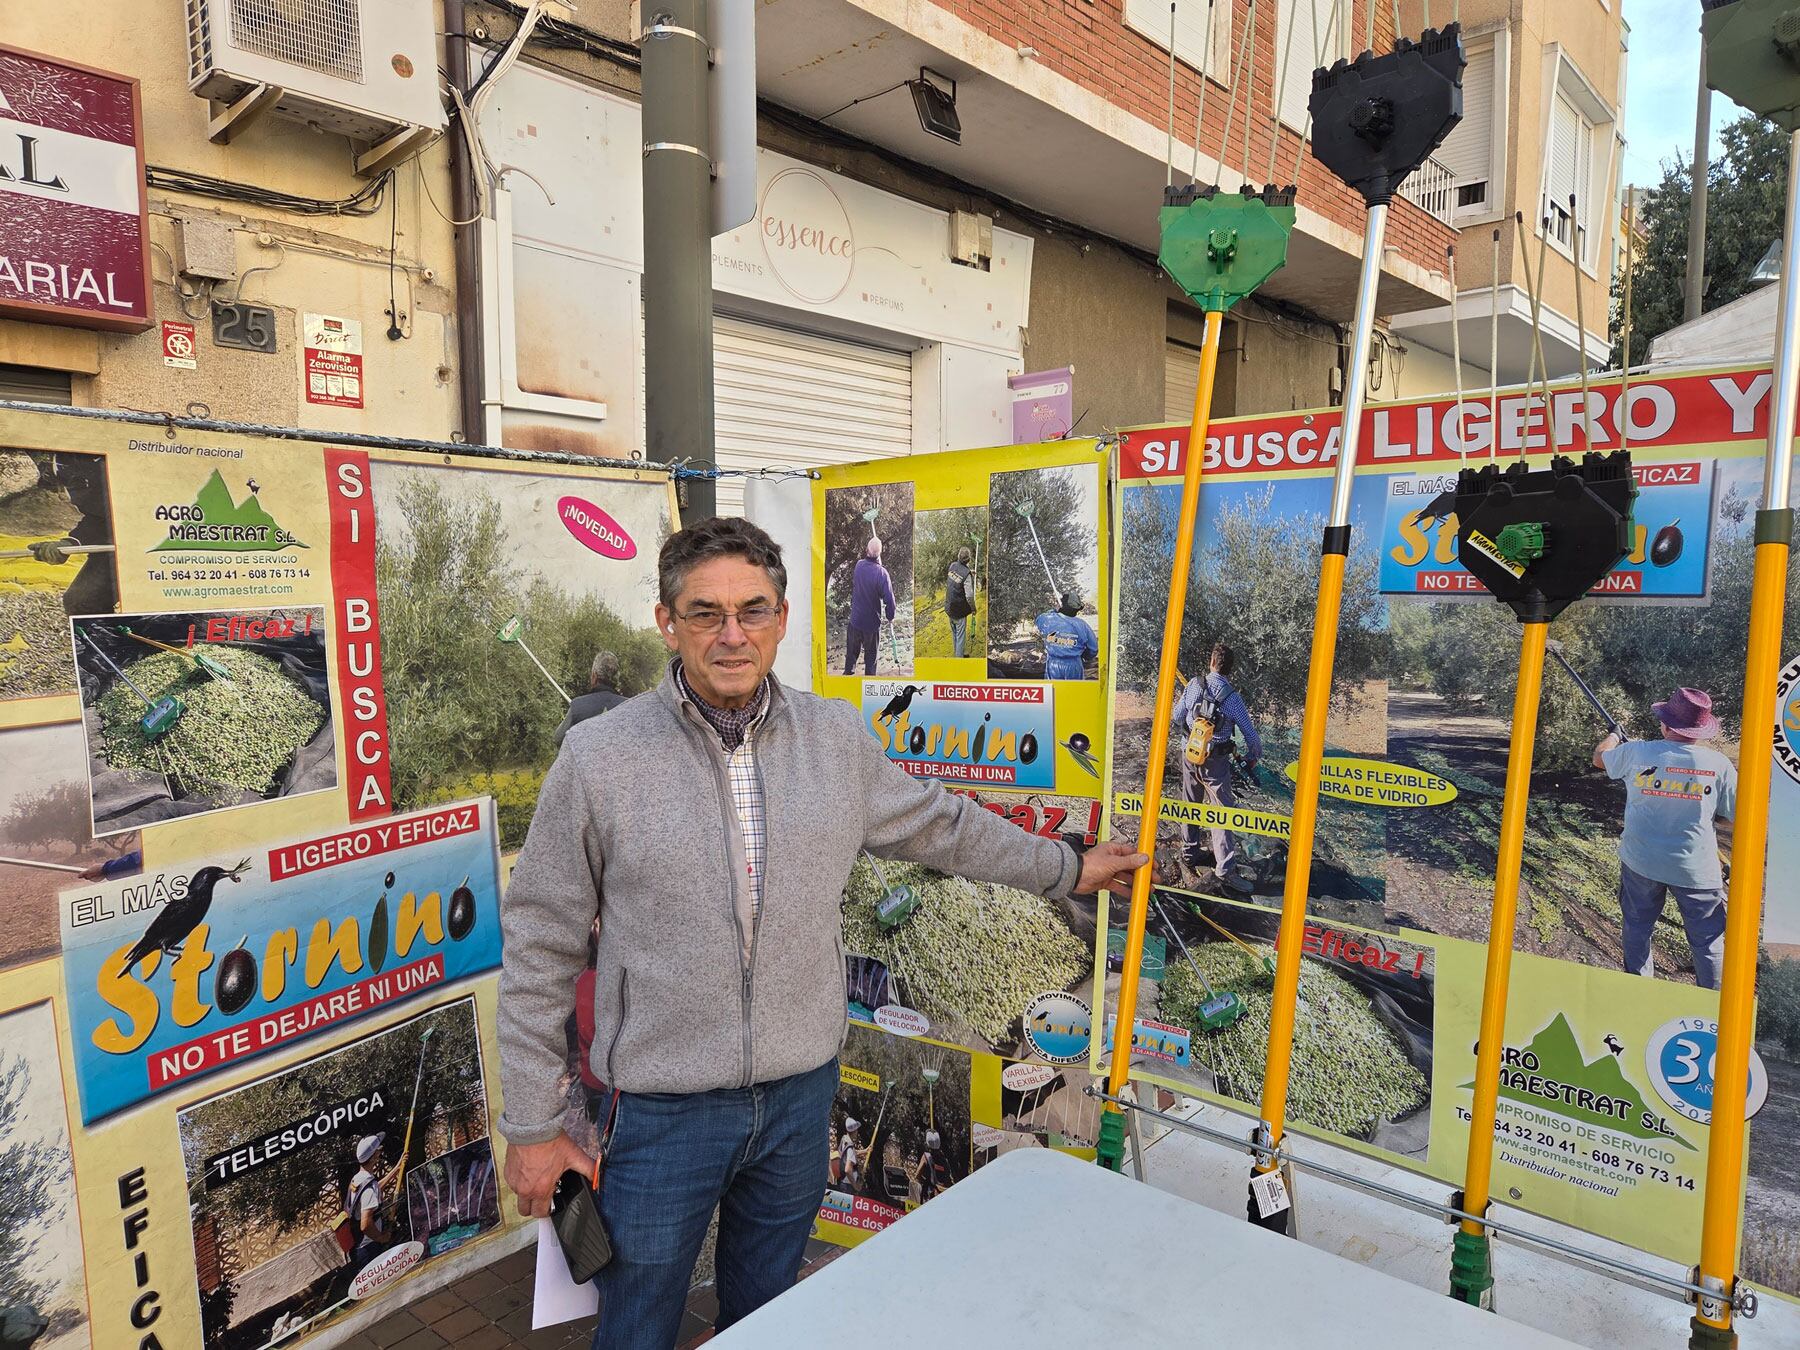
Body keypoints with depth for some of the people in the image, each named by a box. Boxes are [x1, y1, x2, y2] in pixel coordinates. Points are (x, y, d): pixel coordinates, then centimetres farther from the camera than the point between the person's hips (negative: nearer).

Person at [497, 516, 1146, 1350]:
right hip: (662, 1107, -3)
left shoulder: (838, 739, -3)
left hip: (802, 1093, 3)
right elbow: (540, 947, -6)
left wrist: (1066, 869, 21)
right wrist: (531, 1127, -3)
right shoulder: (598, 757, -13)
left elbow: (938, 824, 13)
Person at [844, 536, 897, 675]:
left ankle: (848, 673, 32)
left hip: (855, 618, 3)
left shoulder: (859, 565, -9)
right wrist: (890, 617, -3)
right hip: (872, 622, -3)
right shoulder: (881, 573, -22)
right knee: (871, 654, 13)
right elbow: (889, 599, -22)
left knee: (852, 652, 20)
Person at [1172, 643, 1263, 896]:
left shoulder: (1194, 684, -5)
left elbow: (1178, 717, 5)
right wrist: (1252, 757, 13)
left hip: (1189, 754, 3)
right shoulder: (1233, 697, -11)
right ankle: (1225, 868, -10)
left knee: (1190, 806, 18)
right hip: (1215, 761, -3)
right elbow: (1251, 735, -5)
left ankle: (1189, 854, 29)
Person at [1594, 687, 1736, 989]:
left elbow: (1600, 757, 14)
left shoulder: (1636, 752, -8)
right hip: (1696, 869, -1)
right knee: (1708, 941, 10)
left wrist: (1614, 734, 35)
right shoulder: (1718, 765, -11)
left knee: (1636, 929, 18)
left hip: (1640, 862, 2)